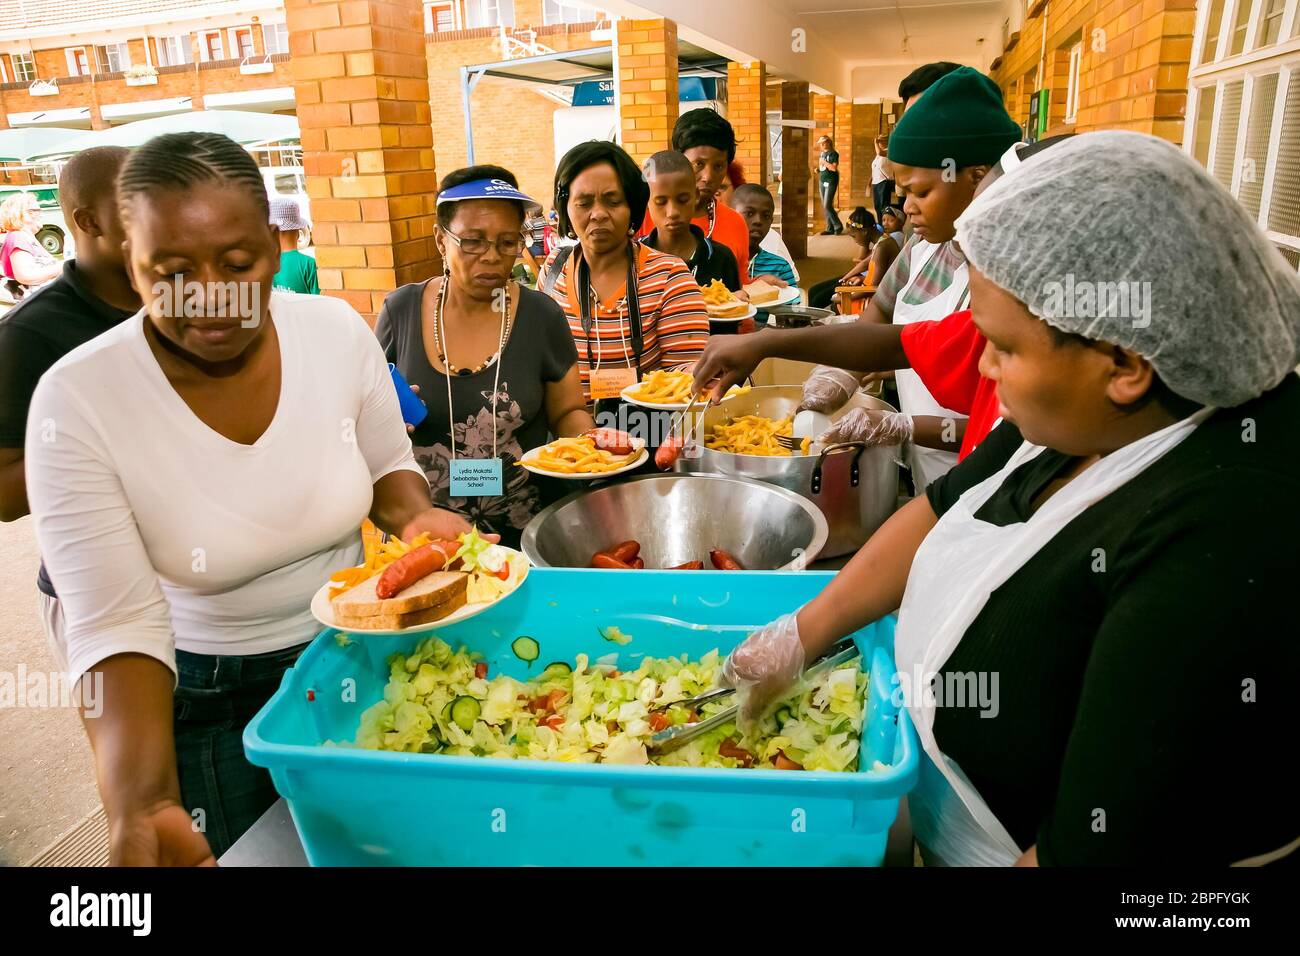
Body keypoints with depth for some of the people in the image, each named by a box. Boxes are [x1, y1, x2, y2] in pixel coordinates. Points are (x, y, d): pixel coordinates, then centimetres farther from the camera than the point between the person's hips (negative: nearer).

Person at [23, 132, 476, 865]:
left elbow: (388, 466, 2)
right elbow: (116, 627, -22)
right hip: (201, 701, -2)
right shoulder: (76, 402, -22)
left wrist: (414, 517, -20)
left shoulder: (338, 332, -15)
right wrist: (143, 808, -35)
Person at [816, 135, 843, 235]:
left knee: (827, 206, -13)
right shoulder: (822, 154, 14)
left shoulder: (833, 154, -10)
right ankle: (830, 228, 12)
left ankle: (838, 226, -1)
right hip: (822, 181, 9)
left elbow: (834, 168, -21)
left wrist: (824, 162, -15)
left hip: (831, 182, -9)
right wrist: (817, 170, 7)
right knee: (824, 206, 7)